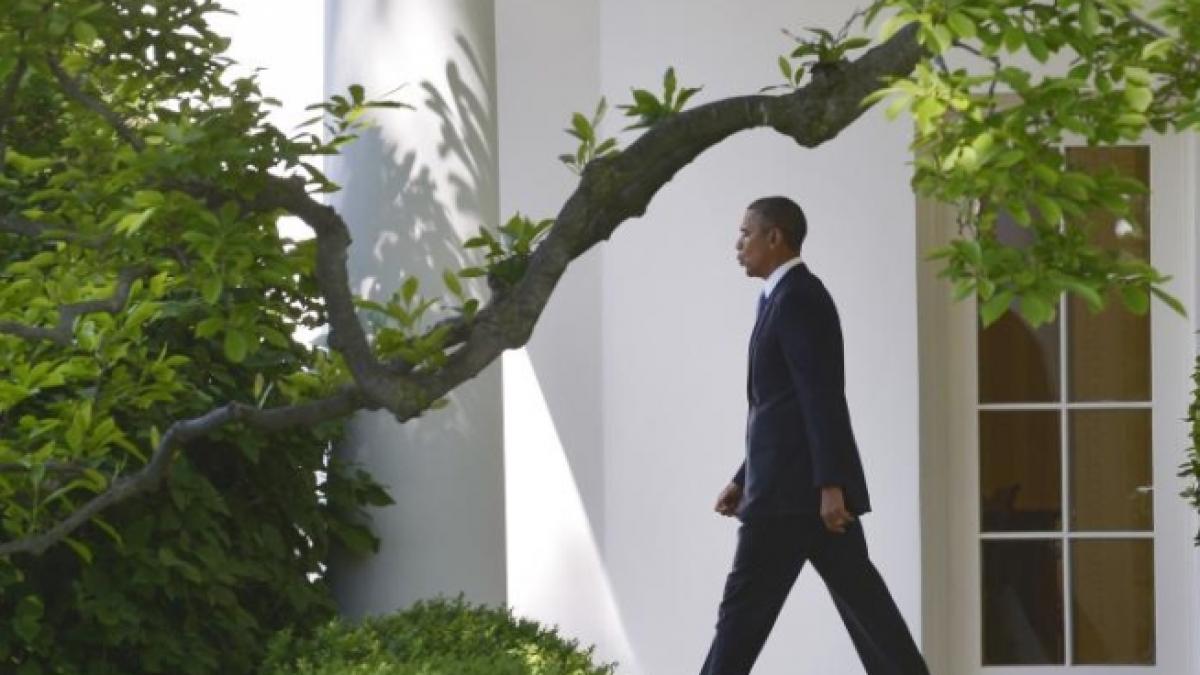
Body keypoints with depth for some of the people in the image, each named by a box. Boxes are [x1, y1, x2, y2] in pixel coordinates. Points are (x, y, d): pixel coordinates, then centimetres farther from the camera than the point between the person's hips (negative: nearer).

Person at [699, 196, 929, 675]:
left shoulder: (798, 298, -11)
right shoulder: (792, 298, 20)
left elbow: (824, 399, -19)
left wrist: (830, 485, -24)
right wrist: (745, 481, 24)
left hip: (796, 489, -10)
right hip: (804, 486, 10)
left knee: (744, 607, -6)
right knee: (862, 605, 5)